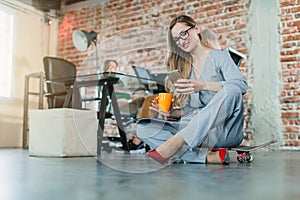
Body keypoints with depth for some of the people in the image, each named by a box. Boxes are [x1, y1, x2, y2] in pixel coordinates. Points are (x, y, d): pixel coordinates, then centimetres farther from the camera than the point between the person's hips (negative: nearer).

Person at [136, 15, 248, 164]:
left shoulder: (219, 56, 5)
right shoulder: (183, 67, 19)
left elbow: (241, 85, -15)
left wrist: (202, 86, -27)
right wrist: (173, 113, -5)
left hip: (225, 130, -4)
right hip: (197, 131, 4)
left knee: (232, 91, -35)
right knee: (143, 128, -15)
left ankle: (176, 142, -39)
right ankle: (208, 156, -29)